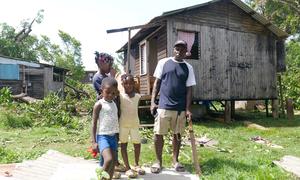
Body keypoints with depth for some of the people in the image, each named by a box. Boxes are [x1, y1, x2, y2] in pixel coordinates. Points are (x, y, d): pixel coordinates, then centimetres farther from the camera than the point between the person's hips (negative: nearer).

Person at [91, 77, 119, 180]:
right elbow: (94, 123, -9)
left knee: (114, 161, 8)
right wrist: (94, 141, -15)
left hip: (113, 136, 7)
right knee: (109, 159, -23)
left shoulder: (114, 104, 12)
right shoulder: (99, 104, -8)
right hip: (102, 136, -7)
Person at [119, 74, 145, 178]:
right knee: (123, 144, 4)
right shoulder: (120, 95, -8)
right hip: (123, 124, -3)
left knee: (137, 144, 8)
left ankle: (136, 165, 28)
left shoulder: (137, 96, 4)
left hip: (135, 124, 4)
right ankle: (127, 168, 12)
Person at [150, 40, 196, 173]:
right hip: (163, 106, -1)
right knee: (158, 134, 2)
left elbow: (189, 89, 5)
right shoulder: (163, 62, 3)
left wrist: (187, 109, -2)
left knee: (177, 135, 11)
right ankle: (158, 161, 19)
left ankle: (175, 160, 27)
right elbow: (157, 83, 4)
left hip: (180, 108, 2)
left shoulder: (188, 68, 6)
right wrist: (152, 101, -3)